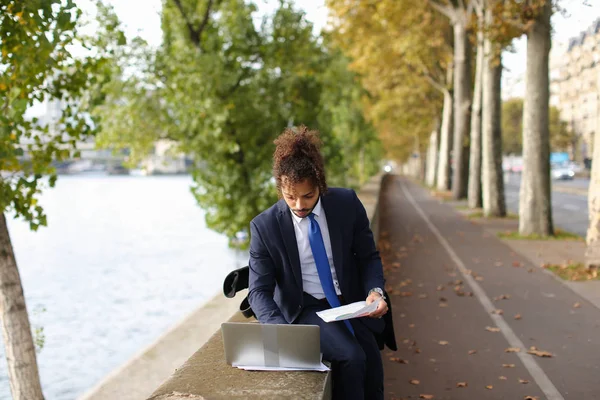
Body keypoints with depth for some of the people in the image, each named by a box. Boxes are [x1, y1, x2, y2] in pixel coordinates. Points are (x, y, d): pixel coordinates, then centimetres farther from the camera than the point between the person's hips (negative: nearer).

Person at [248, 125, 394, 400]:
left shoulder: (347, 204, -7)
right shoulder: (264, 226, -12)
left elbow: (368, 256, 4)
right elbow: (259, 290, -10)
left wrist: (374, 290, -16)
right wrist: (281, 330, -28)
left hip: (351, 303, 2)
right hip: (304, 309, -2)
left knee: (372, 365, -21)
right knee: (351, 357, -28)